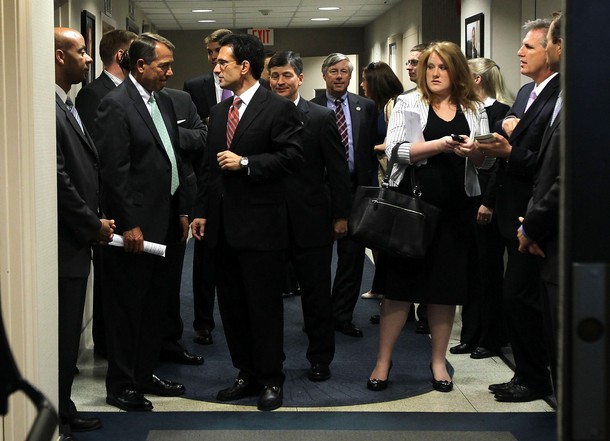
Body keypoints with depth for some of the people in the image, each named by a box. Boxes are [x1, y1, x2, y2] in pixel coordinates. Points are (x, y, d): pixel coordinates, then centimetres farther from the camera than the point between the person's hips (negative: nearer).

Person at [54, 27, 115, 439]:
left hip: (78, 240, 10)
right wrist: (94, 225, -11)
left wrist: (97, 220, 7)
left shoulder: (68, 107, 14)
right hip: (63, 244, -10)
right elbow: (58, 181, -21)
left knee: (69, 335, 16)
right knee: (62, 335, -1)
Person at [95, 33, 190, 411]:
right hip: (136, 227, -8)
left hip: (165, 224, 8)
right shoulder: (116, 105, -13)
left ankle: (145, 374, 28)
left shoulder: (164, 102, 13)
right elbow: (115, 171, -17)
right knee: (127, 309, 2)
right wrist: (129, 225, -18)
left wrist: (183, 210, 14)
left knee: (155, 306, 16)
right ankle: (120, 386, 12)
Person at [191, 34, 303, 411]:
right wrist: (202, 210, 14)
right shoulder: (219, 111, 16)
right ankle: (247, 374, 23)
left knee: (264, 306, 0)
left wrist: (246, 163, -18)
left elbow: (292, 156, -14)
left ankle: (271, 380, 12)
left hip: (260, 224, -7)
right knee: (231, 305, 12)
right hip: (223, 224, 7)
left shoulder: (279, 108, -7)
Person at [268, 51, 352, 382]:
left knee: (316, 292, 8)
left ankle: (320, 358, 20)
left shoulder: (321, 118, -1)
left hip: (311, 221, -1)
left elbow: (337, 170, 0)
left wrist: (341, 215, -1)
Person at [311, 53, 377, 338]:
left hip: (355, 187, 2)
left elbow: (372, 147, 6)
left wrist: (370, 185, 0)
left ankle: (342, 315, 14)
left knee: (352, 254, 4)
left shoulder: (366, 107, 7)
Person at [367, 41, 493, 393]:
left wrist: (473, 151, -15)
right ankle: (383, 361, 12)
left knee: (446, 287, 8)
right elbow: (395, 150, -10)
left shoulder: (474, 110, 9)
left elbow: (486, 161, 8)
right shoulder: (408, 103, 2)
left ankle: (439, 361, 20)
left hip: (455, 210, 2)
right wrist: (439, 145, -21)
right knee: (399, 286, 2)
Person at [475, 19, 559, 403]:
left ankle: (535, 380, 7)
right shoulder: (526, 93, 15)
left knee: (519, 297, -6)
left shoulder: (561, 97, -16)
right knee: (522, 299, 15)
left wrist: (509, 153, -23)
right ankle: (530, 375, 25)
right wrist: (506, 129, -3)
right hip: (516, 214, 10)